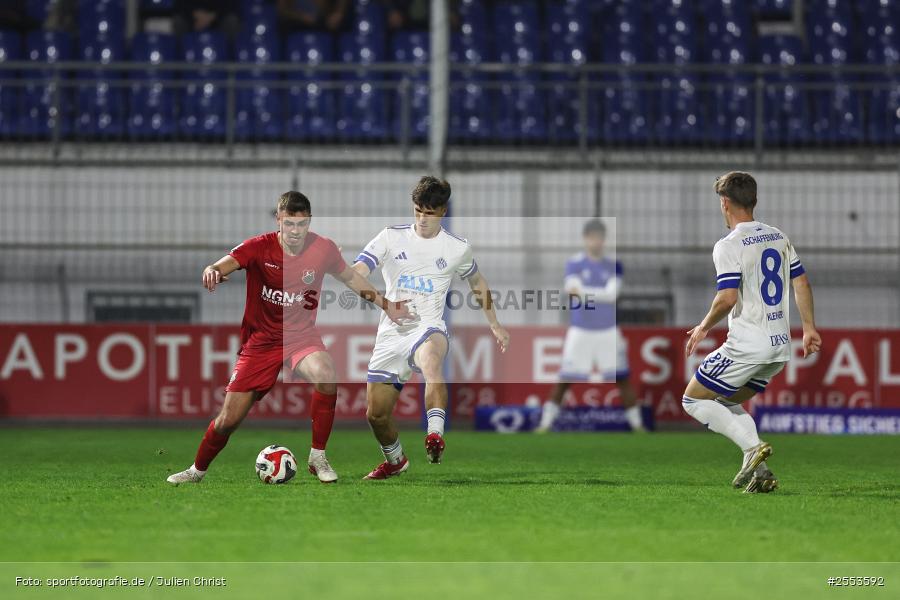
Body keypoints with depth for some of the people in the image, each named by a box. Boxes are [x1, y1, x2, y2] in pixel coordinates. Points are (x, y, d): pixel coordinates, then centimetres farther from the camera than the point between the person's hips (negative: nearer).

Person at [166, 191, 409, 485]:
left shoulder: (323, 249, -9)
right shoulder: (259, 247, -16)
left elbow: (350, 277, 11)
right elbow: (224, 265, -32)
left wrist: (385, 305, 13)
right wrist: (212, 271, -56)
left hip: (301, 335, 1)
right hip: (261, 340, -1)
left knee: (326, 376, -34)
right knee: (229, 419, -1)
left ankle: (318, 458, -17)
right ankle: (198, 470, 30)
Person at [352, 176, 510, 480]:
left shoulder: (458, 248, 5)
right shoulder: (392, 237, 3)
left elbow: (477, 283, 24)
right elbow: (356, 271, -9)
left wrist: (495, 325, 28)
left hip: (429, 327, -2)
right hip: (391, 333, 2)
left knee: (431, 360, -41)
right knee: (375, 414, 4)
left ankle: (435, 436, -52)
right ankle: (395, 460, 34)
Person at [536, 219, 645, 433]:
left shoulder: (614, 266, 3)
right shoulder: (574, 264, -1)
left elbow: (612, 293, -13)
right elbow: (573, 289, -16)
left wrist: (583, 292, -22)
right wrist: (602, 293, -30)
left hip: (608, 332, 1)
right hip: (580, 331, -1)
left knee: (622, 378, 0)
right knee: (565, 379, -5)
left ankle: (636, 423, 7)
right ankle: (546, 422, 1)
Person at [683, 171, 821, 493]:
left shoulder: (729, 246, -13)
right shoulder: (778, 237, 11)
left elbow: (727, 298, -20)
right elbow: (801, 282, 15)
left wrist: (703, 328, -5)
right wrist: (809, 328, 22)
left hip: (747, 344, -8)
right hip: (780, 346, 8)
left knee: (693, 399, 5)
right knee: (728, 403, 23)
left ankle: (753, 447, -12)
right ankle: (758, 471, 6)